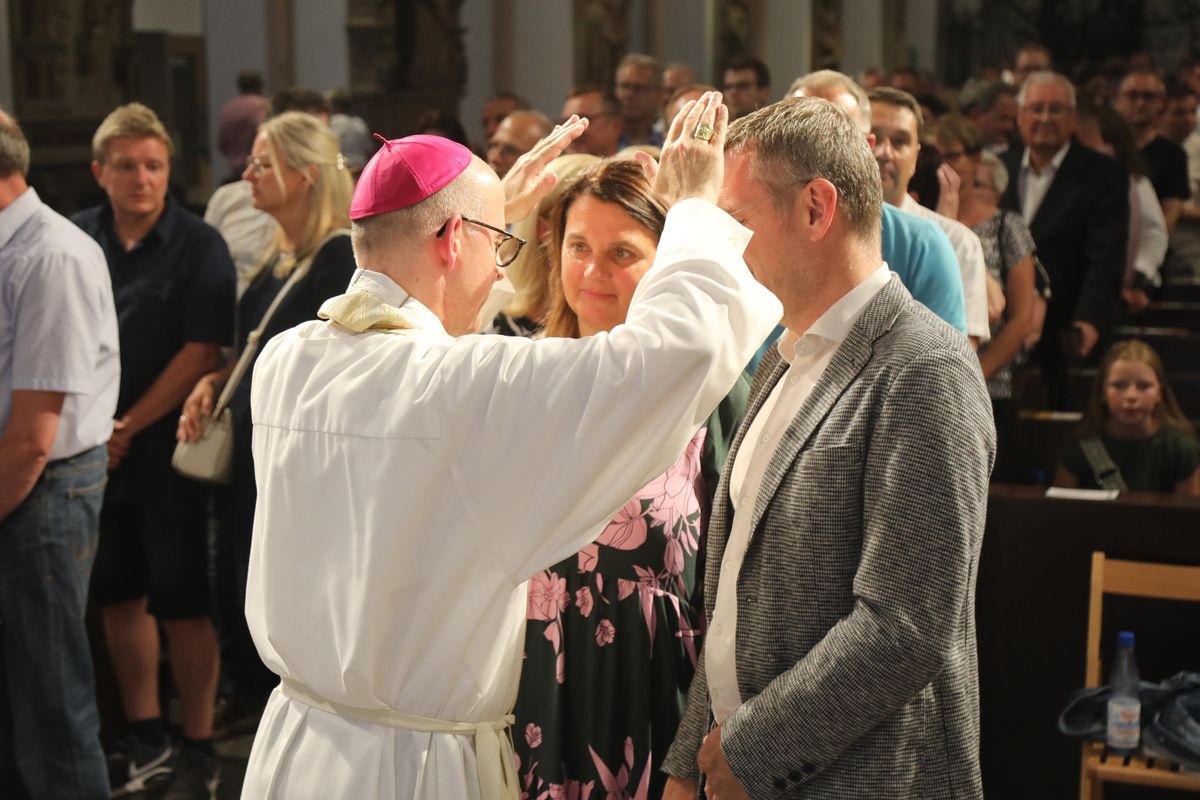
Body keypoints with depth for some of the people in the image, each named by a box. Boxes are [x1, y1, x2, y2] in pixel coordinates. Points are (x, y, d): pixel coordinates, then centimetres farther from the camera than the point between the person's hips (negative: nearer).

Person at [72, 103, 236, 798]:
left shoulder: (198, 245, -6)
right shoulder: (77, 239, 5)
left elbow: (203, 351, -12)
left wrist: (130, 426, -12)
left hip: (167, 453, -4)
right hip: (96, 452, 4)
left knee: (183, 604, 0)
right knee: (119, 596, 12)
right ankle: (146, 740, 26)